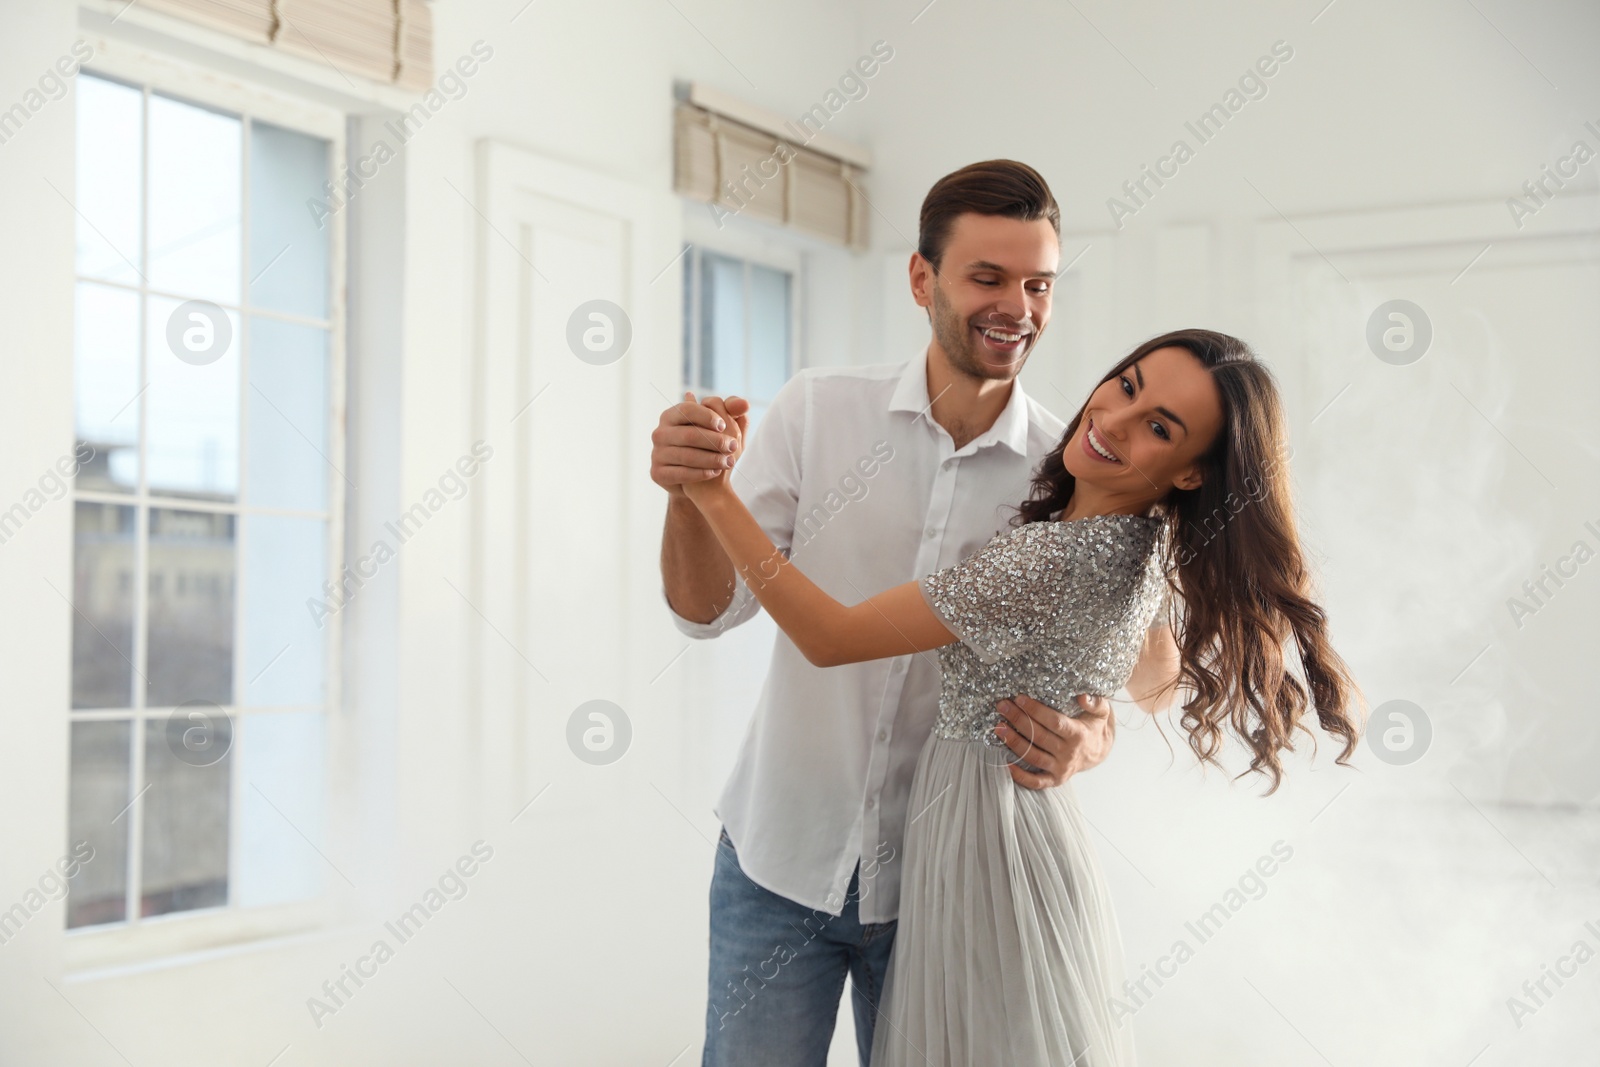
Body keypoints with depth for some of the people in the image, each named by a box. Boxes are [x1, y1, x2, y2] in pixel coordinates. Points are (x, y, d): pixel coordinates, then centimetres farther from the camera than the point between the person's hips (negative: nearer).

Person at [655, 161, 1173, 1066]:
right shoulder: (818, 409, -7)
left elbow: (1101, 691, -3)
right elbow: (710, 609, -8)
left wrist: (1083, 744, -26)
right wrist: (691, 497, -29)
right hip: (782, 855, 0)